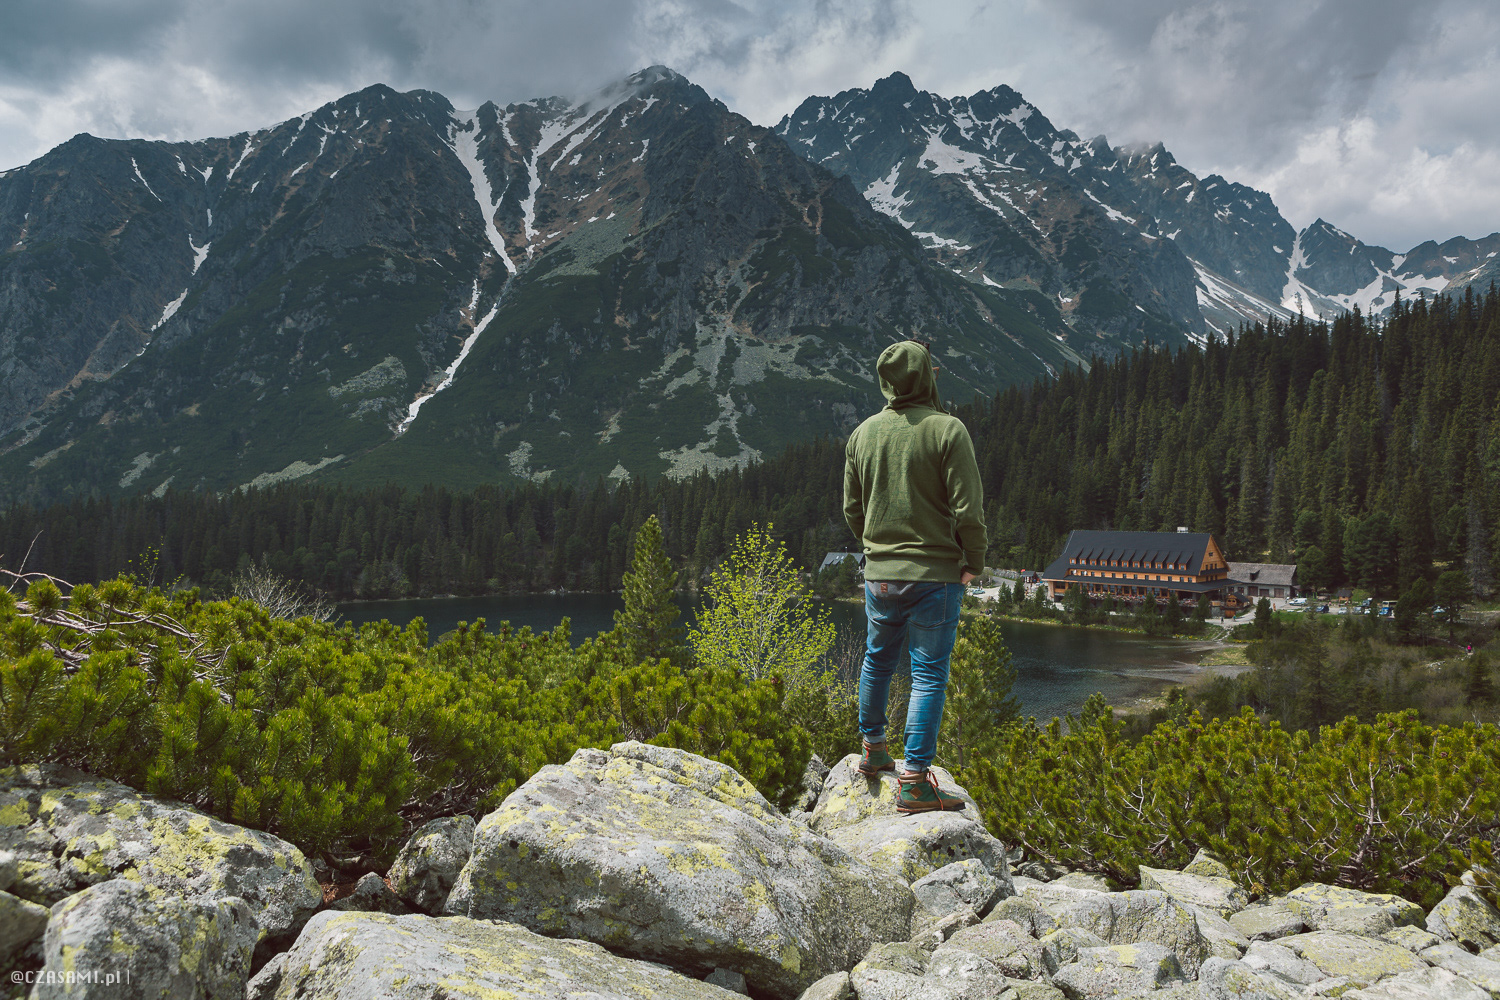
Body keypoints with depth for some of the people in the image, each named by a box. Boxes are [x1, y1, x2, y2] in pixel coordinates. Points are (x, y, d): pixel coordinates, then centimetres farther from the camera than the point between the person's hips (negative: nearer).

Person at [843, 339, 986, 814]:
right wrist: (973, 562, 1)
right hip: (935, 573, -5)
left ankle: (873, 748, 37)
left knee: (877, 661, 22)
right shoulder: (947, 429, -11)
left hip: (879, 574, 5)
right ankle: (915, 780, 2)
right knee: (929, 674, 1)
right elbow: (967, 508, -13)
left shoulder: (863, 433, 5)